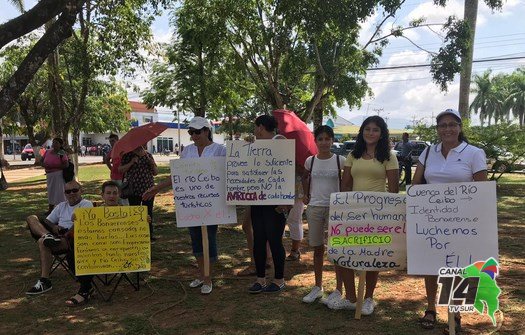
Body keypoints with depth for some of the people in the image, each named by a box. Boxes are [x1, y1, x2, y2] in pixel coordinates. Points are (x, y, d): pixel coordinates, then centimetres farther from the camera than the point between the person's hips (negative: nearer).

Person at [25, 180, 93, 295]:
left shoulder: (86, 204, 5)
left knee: (43, 242, -33)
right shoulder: (61, 206, 28)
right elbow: (47, 221, 21)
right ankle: (47, 236, -35)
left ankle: (44, 282, -28)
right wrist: (53, 227, -3)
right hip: (56, 235, 7)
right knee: (31, 218, -5)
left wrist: (66, 234, -22)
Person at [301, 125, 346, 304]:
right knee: (317, 248, 12)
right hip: (314, 207, 3)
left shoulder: (340, 160, -6)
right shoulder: (310, 161, 3)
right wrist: (306, 195, 12)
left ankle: (338, 289, 11)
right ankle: (318, 286, 25)